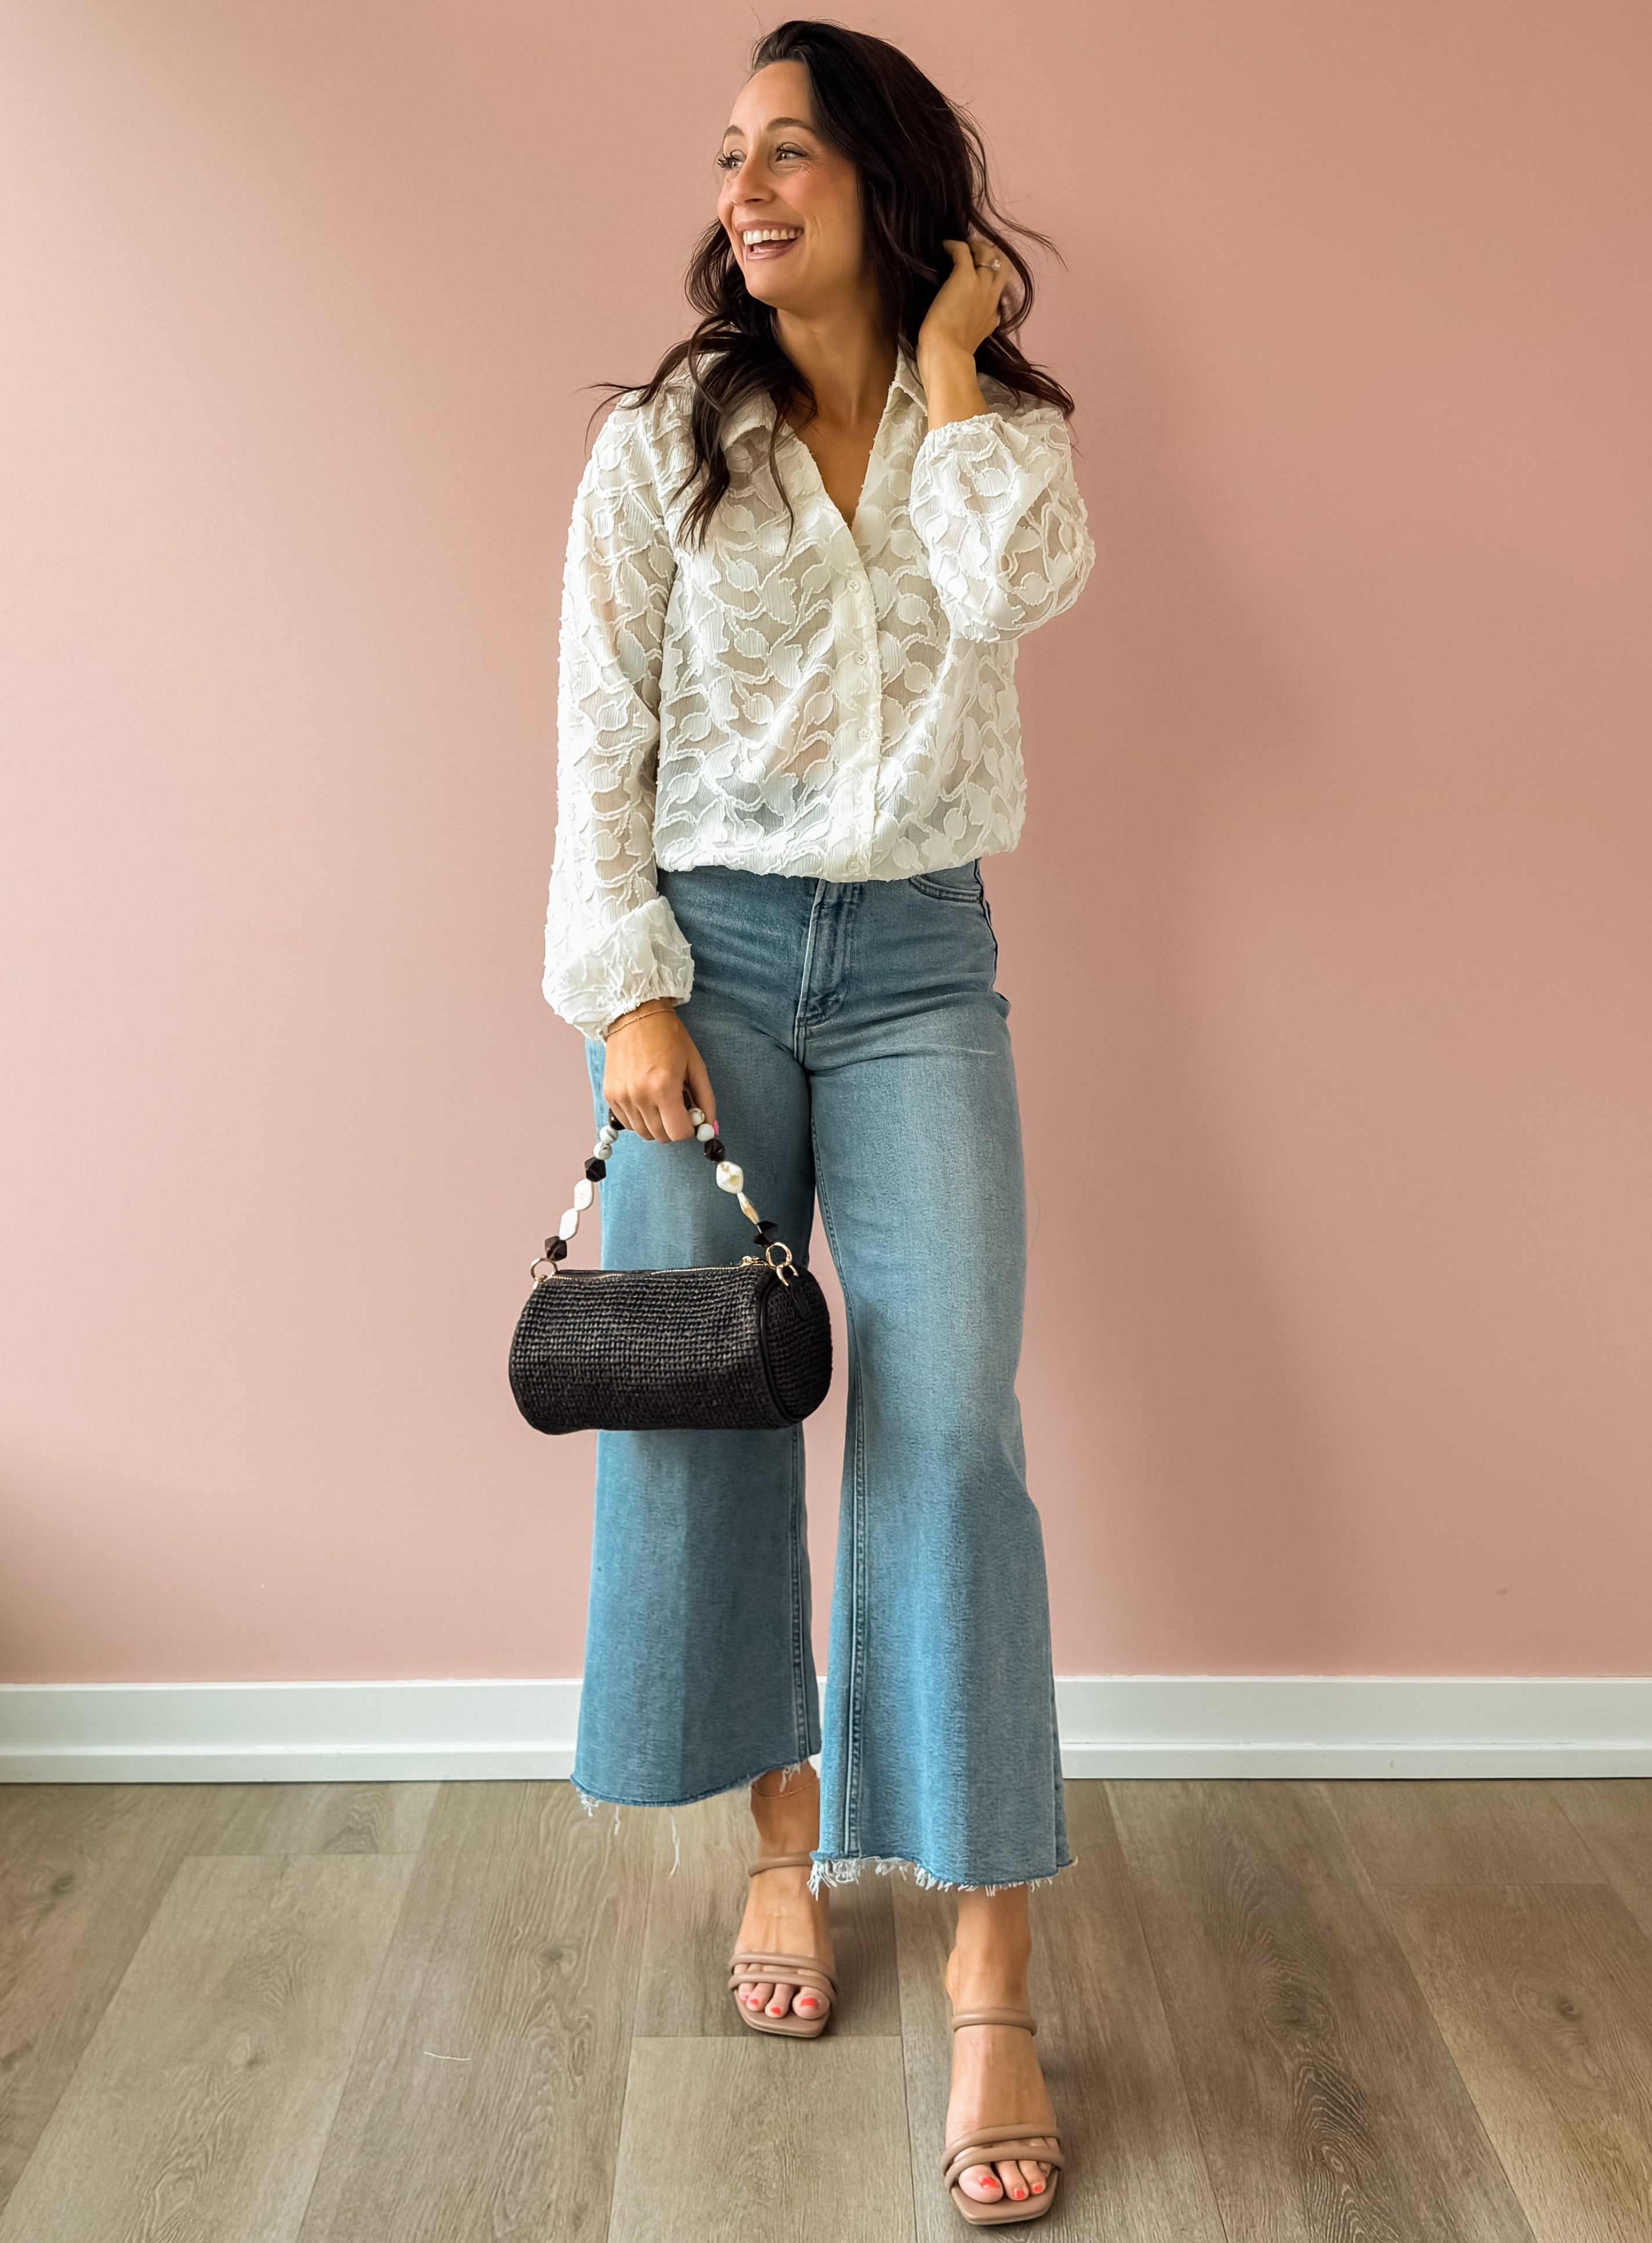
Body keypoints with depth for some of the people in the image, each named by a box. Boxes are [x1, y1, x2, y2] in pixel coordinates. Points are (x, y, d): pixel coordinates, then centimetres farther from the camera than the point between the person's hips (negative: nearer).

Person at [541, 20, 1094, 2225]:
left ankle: (991, 1991, -4)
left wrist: (943, 348, -4)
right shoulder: (662, 443, 5)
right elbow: (601, 738, 1)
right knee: (702, 1412, 2)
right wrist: (629, 994, -8)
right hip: (708, 957, 1)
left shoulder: (1003, 433, 6)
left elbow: (1015, 583, -18)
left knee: (948, 1431, -9)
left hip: (917, 968, -1)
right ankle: (788, 1839, 24)